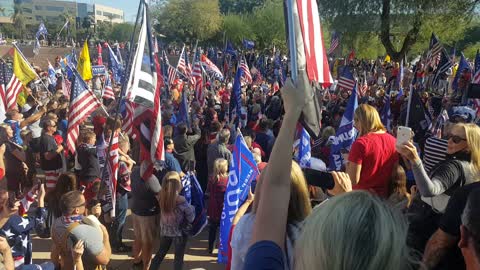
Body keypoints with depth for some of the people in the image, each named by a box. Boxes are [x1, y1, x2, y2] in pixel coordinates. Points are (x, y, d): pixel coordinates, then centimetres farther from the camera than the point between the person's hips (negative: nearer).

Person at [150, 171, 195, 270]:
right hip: (179, 232, -4)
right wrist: (192, 208, 5)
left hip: (164, 231, 4)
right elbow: (191, 217, -16)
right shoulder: (181, 201, -28)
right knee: (178, 258, 13)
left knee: (160, 253, 25)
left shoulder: (161, 197, -17)